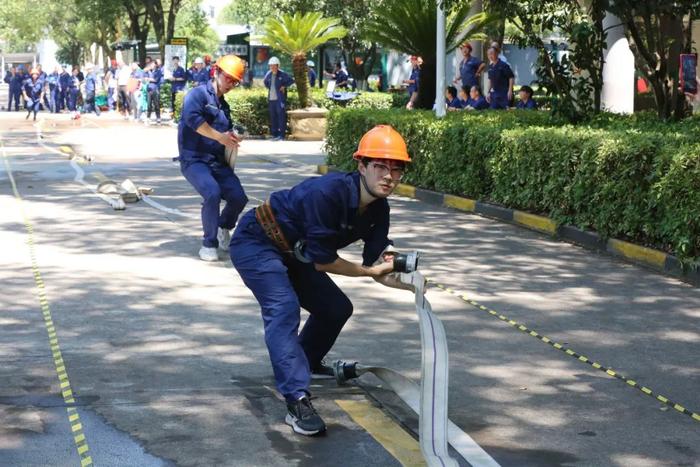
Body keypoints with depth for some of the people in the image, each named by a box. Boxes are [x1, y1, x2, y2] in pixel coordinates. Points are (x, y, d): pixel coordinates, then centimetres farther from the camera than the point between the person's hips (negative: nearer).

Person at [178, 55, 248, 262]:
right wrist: (220, 137, -19)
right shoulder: (197, 95, -5)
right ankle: (209, 244, -13)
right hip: (194, 160, -7)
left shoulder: (223, 105, 21)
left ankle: (224, 226, 25)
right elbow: (193, 119, -24)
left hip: (218, 161, 7)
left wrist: (232, 139, 5)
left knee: (239, 198, -8)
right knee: (213, 193, -30)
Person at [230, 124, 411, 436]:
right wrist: (370, 270, -19)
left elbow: (376, 267, -8)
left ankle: (307, 362, 39)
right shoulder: (328, 192, -34)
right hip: (255, 244, -9)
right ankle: (297, 402, -34)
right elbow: (323, 261, -29)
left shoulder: (378, 209, -8)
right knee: (284, 311, -26)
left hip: (291, 253, 9)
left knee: (336, 308, 13)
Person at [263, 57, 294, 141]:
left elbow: (291, 80, -4)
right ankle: (274, 134, 13)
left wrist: (284, 86, -7)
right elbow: (265, 81, 30)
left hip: (280, 99, -6)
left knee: (281, 116, -7)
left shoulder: (282, 74, -5)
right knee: (273, 117, 7)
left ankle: (281, 135, -6)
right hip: (271, 99, 6)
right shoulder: (268, 74, 11)